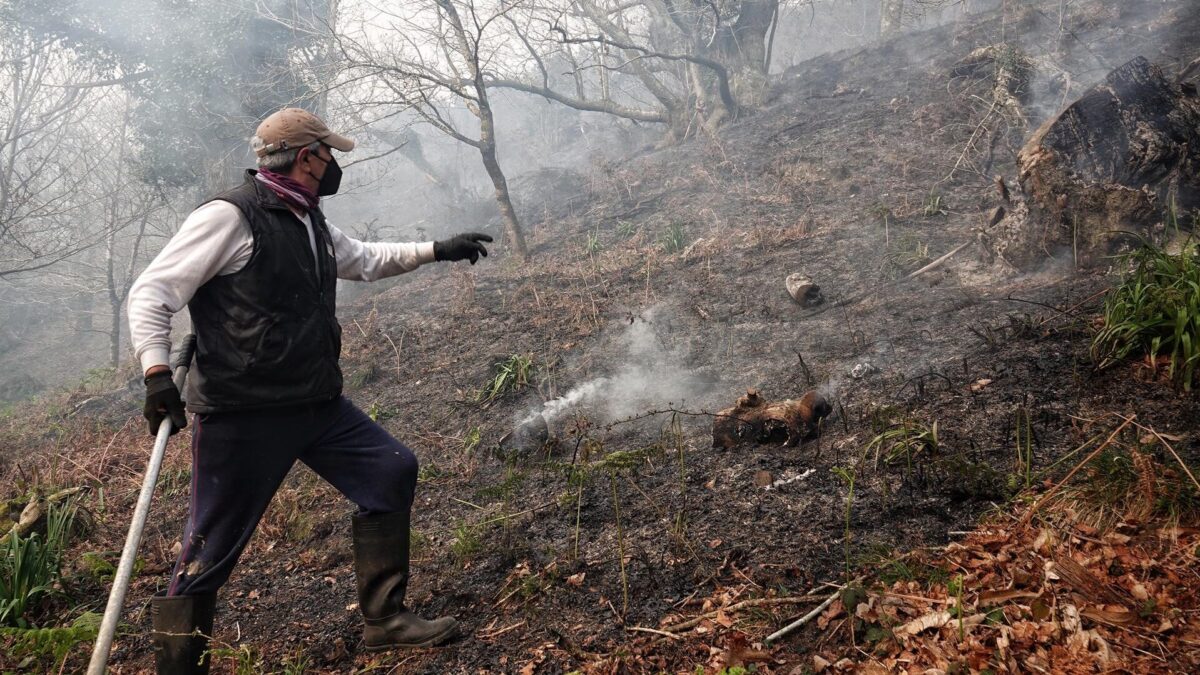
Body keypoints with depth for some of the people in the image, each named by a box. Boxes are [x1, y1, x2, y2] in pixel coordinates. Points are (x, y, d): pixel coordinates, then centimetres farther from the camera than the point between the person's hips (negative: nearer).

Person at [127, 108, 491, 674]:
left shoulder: (310, 224, 14)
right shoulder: (231, 216, -13)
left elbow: (367, 259, 31)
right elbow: (151, 293, -13)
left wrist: (436, 250, 28)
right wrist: (157, 371, -24)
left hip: (316, 404, 9)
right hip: (242, 414, -8)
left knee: (391, 469, 5)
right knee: (212, 546, 0)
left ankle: (384, 618, 15)